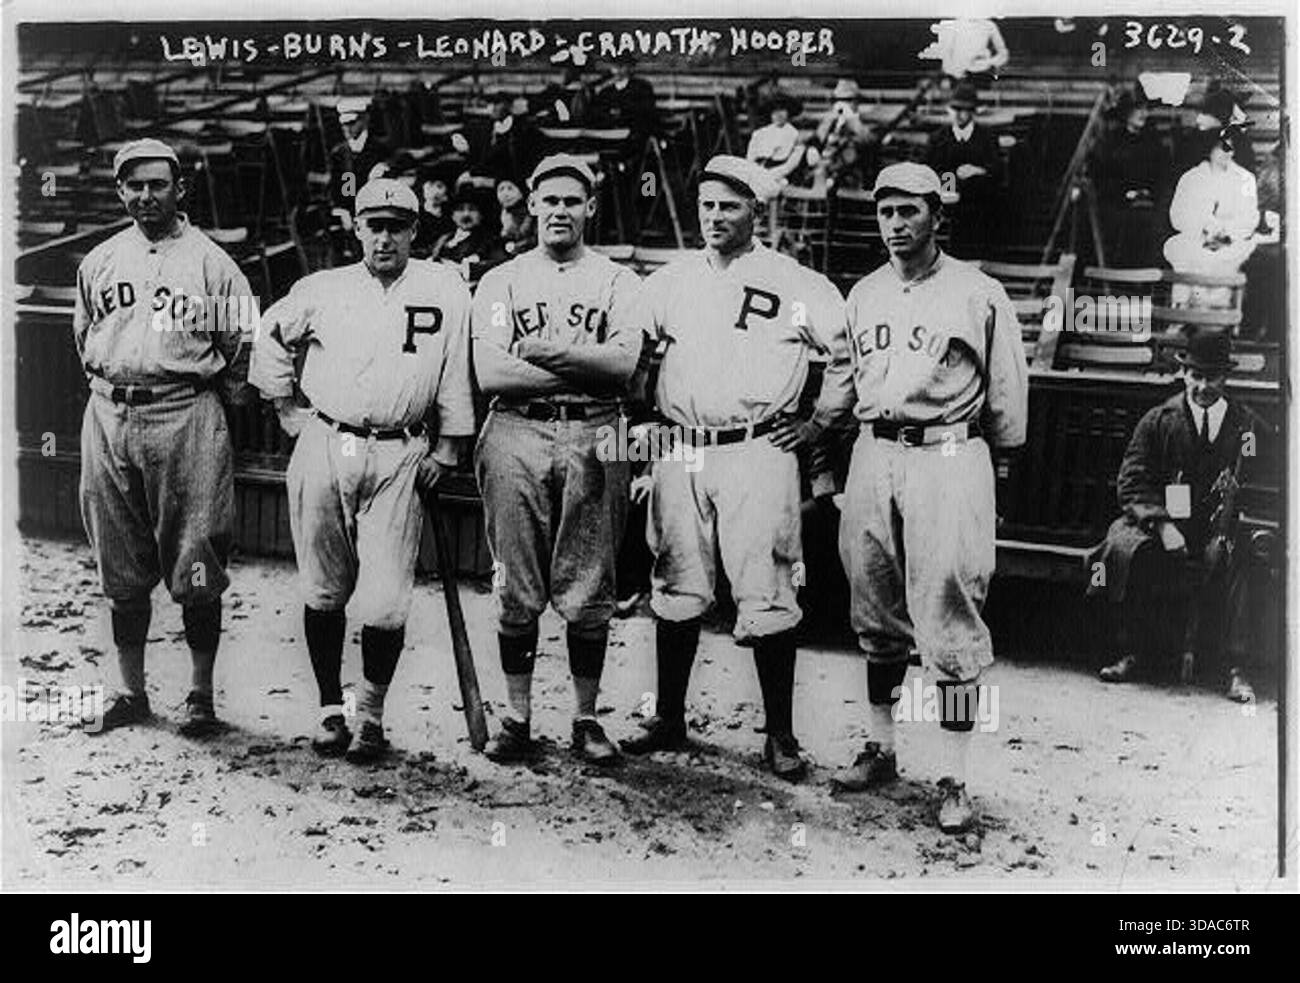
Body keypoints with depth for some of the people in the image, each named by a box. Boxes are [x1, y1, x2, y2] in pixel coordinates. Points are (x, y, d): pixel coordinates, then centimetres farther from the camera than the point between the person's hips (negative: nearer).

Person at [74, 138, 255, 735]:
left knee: (195, 571, -4)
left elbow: (244, 346, 4)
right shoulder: (98, 262, 14)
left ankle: (200, 694, 6)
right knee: (121, 569, 9)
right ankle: (130, 691, 19)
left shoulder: (211, 263, 1)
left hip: (186, 418, -4)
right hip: (108, 418, 5)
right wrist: (110, 385, 15)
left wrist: (207, 400, 3)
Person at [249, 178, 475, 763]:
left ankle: (372, 713, 13)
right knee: (323, 591, 7)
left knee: (386, 603, -7)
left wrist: (448, 446, 3)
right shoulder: (322, 290, 7)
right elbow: (270, 336, 19)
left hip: (399, 457, -2)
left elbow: (457, 373, 6)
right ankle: (330, 709, 21)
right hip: (323, 448, 2)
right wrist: (288, 411, 14)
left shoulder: (445, 290, 3)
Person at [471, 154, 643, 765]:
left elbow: (624, 362, -5)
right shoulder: (501, 281, 12)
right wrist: (586, 367, -6)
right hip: (516, 436, 0)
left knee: (589, 593, 2)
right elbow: (489, 373, -4)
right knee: (516, 592, 2)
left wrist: (550, 353, -13)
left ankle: (586, 720, 11)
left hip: (594, 439, 0)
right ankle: (518, 719, 12)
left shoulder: (617, 281, 12)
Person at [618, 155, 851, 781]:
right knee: (675, 590, 8)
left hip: (757, 453, -4)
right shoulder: (668, 281, 12)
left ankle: (780, 736, 3)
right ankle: (668, 719, 19)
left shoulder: (795, 283, 1)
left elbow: (850, 357, 3)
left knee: (766, 597, -5)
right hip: (679, 452, 4)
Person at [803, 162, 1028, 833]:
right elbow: (840, 378, 24)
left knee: (948, 622, -7)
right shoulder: (862, 294, 16)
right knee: (877, 618, 12)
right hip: (873, 455, 6)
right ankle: (879, 750, 24)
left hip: (948, 457, -5)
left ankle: (954, 782, -3)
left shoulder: (981, 296, -1)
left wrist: (989, 461, 5)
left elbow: (1006, 394, 3)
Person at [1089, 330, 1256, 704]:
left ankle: (1236, 667, -24)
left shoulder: (1244, 425, 4)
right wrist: (1162, 524, -16)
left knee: (1233, 558, -33)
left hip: (1217, 531, -1)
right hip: (1160, 522, 1)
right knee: (1123, 546, -29)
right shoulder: (1158, 420, 3)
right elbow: (1132, 483, -1)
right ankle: (1136, 653, -13)